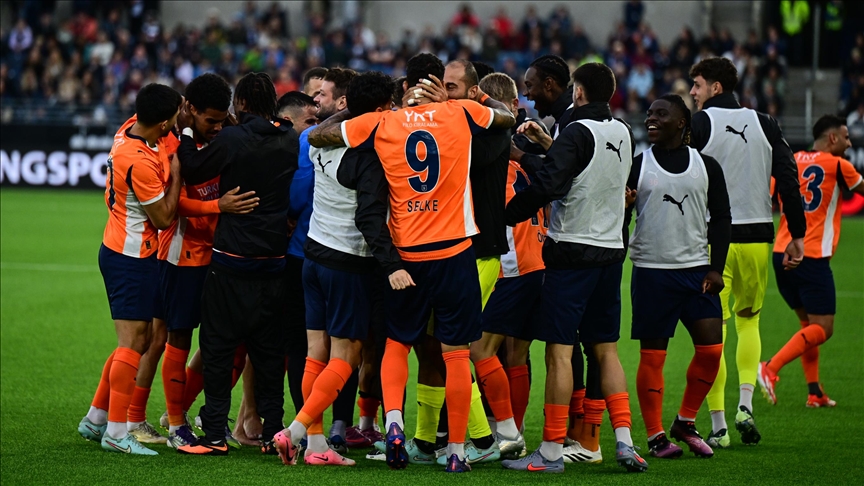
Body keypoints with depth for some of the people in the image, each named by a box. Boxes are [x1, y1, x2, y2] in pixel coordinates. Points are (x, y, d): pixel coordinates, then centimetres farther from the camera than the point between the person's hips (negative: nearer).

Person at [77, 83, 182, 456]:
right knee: (133, 344, -6)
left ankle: (95, 419, 23)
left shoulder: (134, 127, -1)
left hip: (120, 252, 10)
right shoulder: (140, 162, -27)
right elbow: (164, 218, -17)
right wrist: (176, 172, -12)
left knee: (138, 340, 16)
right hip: (132, 258, -10)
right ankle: (116, 433, -3)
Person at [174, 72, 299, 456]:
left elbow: (193, 172, -2)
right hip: (276, 260, 4)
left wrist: (185, 134, 11)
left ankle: (215, 434, 0)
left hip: (232, 258, -4)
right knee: (269, 348, 12)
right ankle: (273, 430, 12)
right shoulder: (292, 142, 1)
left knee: (218, 345, 2)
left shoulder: (232, 140, -12)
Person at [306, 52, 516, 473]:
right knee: (456, 352, 4)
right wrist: (471, 94, 18)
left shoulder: (380, 124, 0)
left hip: (404, 253, 1)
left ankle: (393, 421, -5)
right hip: (455, 251, -1)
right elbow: (508, 118, 18)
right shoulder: (461, 114, 0)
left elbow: (316, 136, 7)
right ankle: (456, 450, 5)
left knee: (397, 343, 17)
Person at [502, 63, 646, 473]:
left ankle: (551, 452, -4)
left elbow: (546, 185, -22)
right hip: (611, 251, 7)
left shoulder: (577, 132, -13)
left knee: (559, 350, -4)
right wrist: (546, 143, 26)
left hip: (573, 251, -7)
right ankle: (624, 441, 6)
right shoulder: (622, 133, 9)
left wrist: (506, 216, -10)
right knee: (606, 349, 12)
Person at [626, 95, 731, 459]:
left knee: (711, 348, -5)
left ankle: (685, 423, 13)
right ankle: (656, 436, 5)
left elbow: (721, 219, 10)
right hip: (651, 271, -2)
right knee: (652, 354, -2)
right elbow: (619, 218, 5)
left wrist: (716, 268, 1)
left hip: (696, 270, 2)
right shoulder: (636, 166, 4)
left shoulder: (706, 166, 8)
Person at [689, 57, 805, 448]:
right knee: (748, 319, 22)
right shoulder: (764, 125, 6)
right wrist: (797, 235, 7)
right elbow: (788, 180, 3)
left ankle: (718, 427, -1)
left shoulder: (698, 125, -5)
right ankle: (745, 405, 6)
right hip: (757, 238, 4)